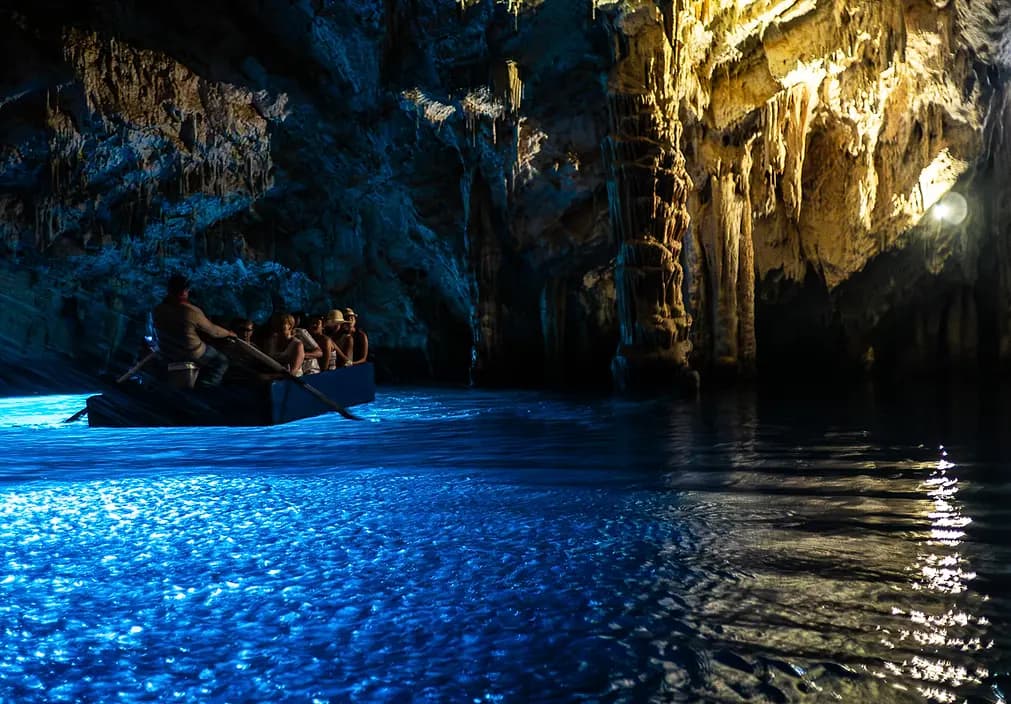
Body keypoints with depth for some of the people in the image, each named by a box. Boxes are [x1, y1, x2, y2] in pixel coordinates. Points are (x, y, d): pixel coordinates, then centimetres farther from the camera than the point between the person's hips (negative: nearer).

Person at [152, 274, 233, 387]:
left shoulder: (159, 309, -11)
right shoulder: (193, 312, -26)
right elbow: (213, 330, -12)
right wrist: (228, 333, 8)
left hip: (167, 354, 7)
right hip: (190, 354, -7)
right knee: (222, 361, 12)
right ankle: (205, 384, -3)